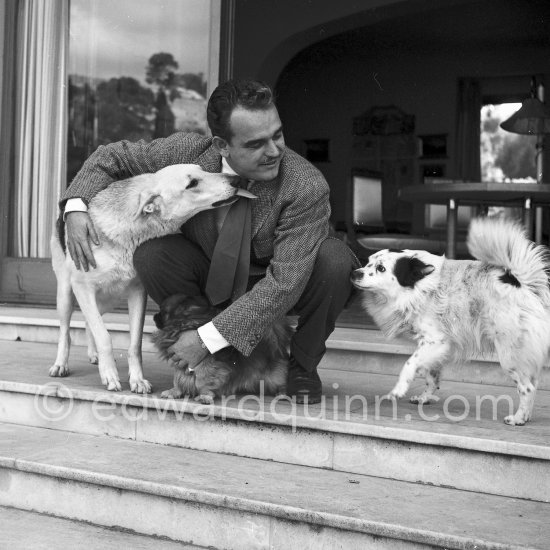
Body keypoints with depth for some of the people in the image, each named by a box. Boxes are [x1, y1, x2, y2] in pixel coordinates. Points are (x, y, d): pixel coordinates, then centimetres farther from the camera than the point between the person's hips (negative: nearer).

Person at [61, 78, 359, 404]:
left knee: (335, 259, -33)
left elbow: (285, 283, -36)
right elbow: (113, 156, -4)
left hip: (287, 287, -3)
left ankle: (304, 366, -7)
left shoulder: (307, 187, -33)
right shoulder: (186, 152, -22)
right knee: (150, 254, -23)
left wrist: (209, 338, -37)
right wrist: (77, 206, -23)